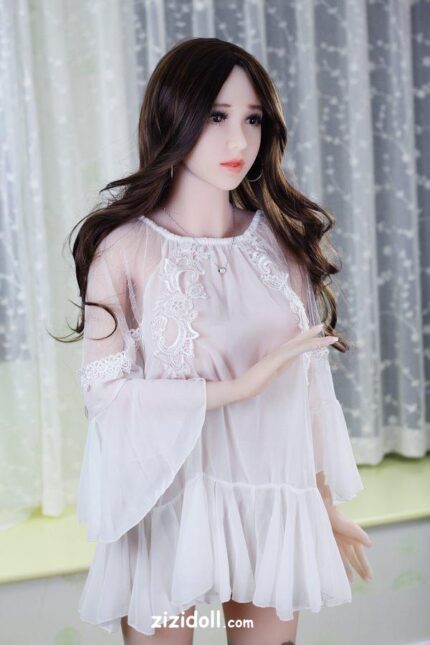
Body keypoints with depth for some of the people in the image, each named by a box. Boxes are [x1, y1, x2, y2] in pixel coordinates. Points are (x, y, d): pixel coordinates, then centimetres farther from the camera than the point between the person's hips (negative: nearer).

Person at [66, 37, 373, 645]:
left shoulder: (284, 240, 1)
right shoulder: (125, 247, -9)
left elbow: (311, 382, 6)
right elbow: (105, 392, -14)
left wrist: (328, 507, 10)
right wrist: (241, 386, -21)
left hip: (276, 503, 3)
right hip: (168, 502, -3)